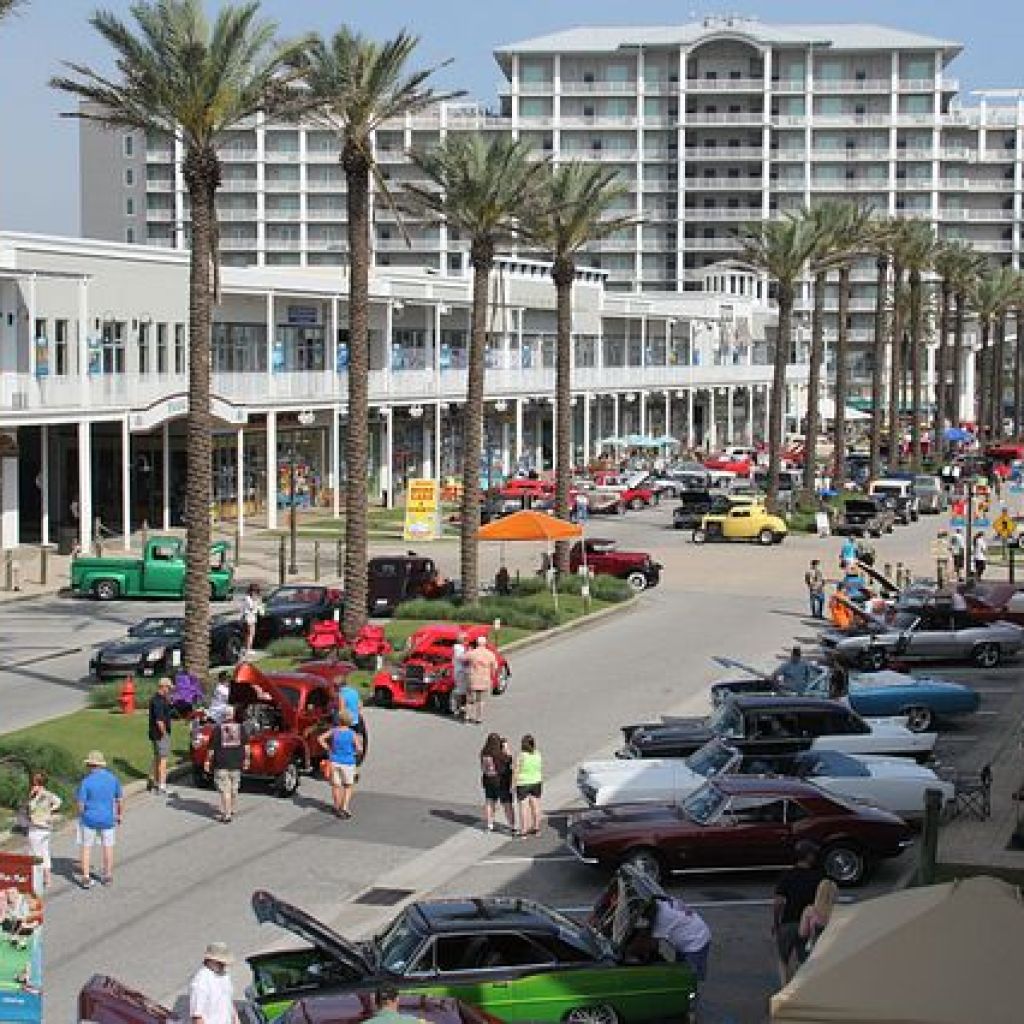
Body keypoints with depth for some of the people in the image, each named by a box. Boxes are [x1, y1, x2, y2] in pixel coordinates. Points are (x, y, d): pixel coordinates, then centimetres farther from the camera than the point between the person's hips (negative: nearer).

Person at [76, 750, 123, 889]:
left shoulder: (86, 781, -16)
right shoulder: (113, 778, -5)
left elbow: (81, 804, -13)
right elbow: (120, 799, 3)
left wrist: (82, 816, 6)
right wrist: (120, 814, 18)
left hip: (89, 819, -3)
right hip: (108, 819, 3)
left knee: (86, 847, 12)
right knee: (108, 846, 17)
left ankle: (85, 877, 13)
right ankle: (107, 875, 26)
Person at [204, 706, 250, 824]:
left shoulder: (218, 728, -5)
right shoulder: (240, 728, 5)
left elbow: (211, 747, -5)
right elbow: (246, 745, 4)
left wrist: (208, 761, 2)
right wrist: (246, 759, 11)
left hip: (221, 764, -4)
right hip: (236, 764, 4)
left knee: (224, 790, -4)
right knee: (234, 789, 17)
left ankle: (226, 814, -8)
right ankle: (232, 810, 29)